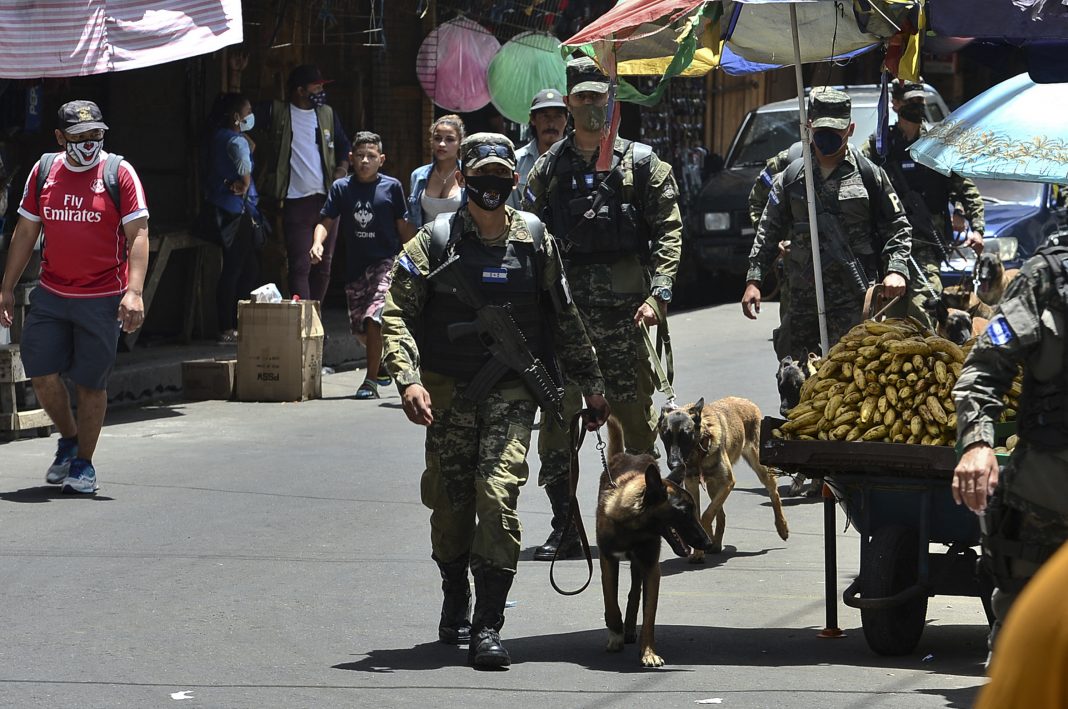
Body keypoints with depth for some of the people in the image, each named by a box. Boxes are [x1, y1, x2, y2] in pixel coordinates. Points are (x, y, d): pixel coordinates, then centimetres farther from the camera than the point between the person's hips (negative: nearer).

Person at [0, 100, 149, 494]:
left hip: (102, 299, -3)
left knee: (90, 384, 2)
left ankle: (84, 463, 15)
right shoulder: (44, 171, 6)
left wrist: (134, 291, -21)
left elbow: (137, 235, -9)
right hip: (51, 295, 3)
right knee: (42, 374, -1)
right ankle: (69, 438, 24)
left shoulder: (119, 173, -5)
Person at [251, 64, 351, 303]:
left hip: (326, 198, 5)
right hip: (295, 201, -4)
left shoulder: (328, 115, 14)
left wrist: (341, 173, 5)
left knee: (324, 264, 9)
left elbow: (344, 148, 21)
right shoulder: (276, 112, 1)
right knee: (300, 265, -10)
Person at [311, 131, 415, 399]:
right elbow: (326, 221, 1)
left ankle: (370, 381, -14)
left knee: (374, 319, -19)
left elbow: (403, 226, 4)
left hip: (386, 261, -4)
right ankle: (382, 365, 39)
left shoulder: (391, 187, -2)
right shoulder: (342, 188, 2)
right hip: (356, 266, 4)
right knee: (359, 328, 10)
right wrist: (318, 244, -18)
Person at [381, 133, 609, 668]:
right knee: (450, 503, 8)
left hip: (512, 388, 0)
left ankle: (488, 627, -15)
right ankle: (454, 604, 33)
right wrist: (408, 378, -18)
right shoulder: (434, 241, -1)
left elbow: (564, 319, 15)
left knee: (498, 495, -16)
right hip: (448, 389, 1)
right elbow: (396, 312, -4)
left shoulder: (534, 239, 5)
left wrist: (591, 384, 17)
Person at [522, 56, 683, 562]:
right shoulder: (548, 168, 13)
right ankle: (564, 528, 4)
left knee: (634, 415, -1)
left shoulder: (641, 162, 6)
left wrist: (658, 293, -9)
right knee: (557, 417, -1)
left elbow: (669, 230, 2)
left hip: (622, 307, -2)